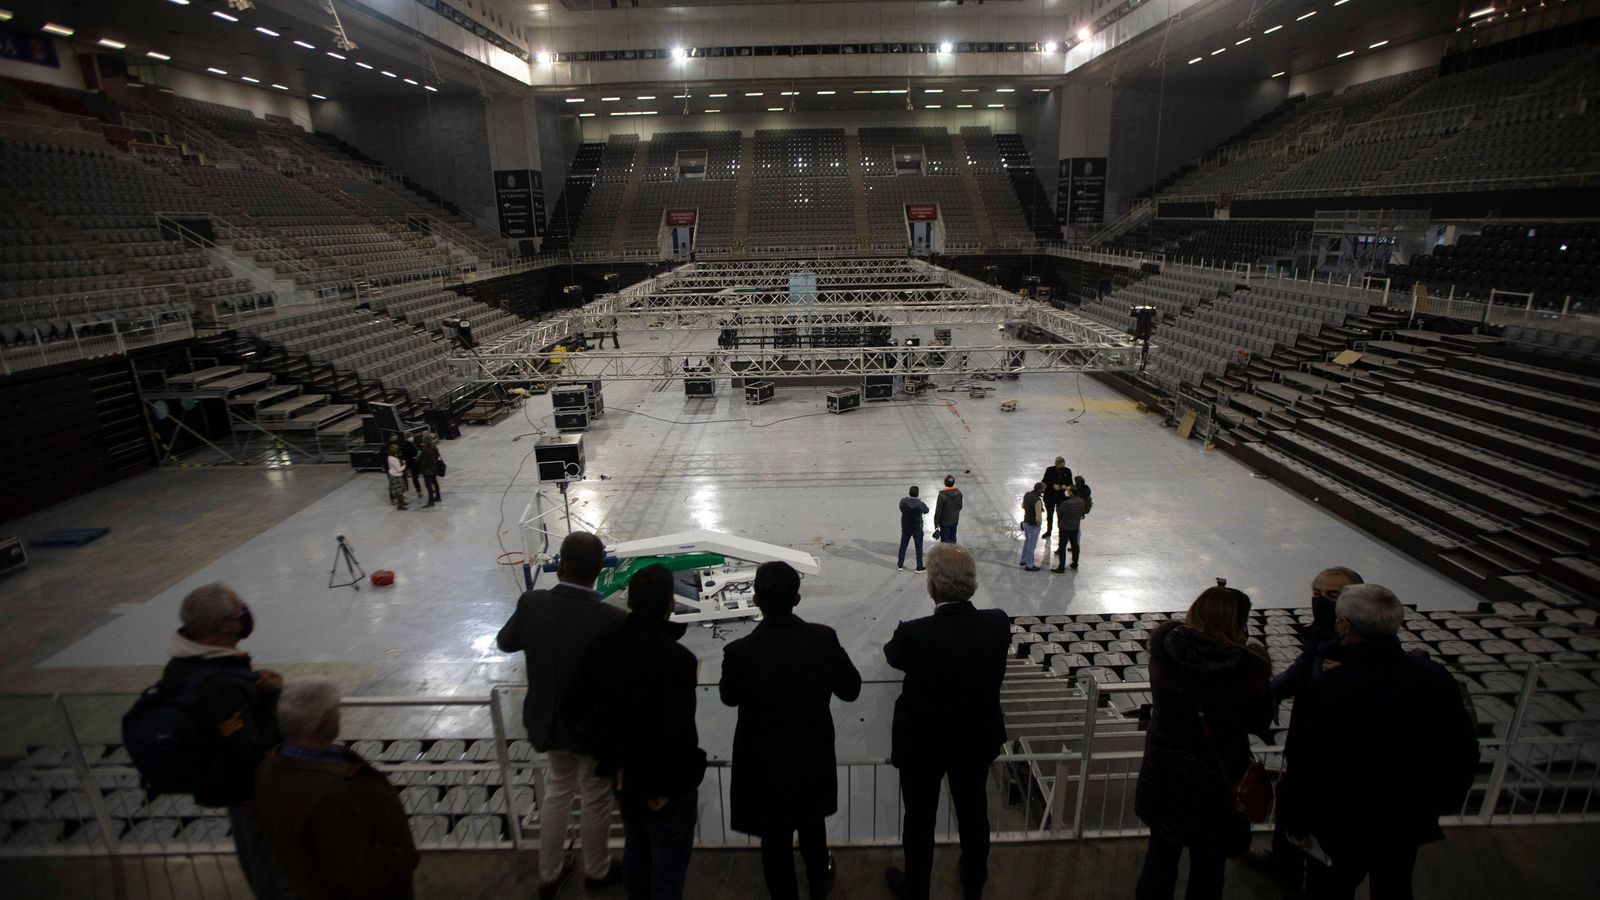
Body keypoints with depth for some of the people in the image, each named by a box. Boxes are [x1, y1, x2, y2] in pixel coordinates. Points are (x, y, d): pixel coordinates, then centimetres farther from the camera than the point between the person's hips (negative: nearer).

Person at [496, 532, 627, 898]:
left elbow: (505, 642, 1)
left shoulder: (532, 603, -20)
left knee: (557, 792, 27)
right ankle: (596, 870, 44)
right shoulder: (612, 620, -31)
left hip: (549, 720, 4)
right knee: (595, 798, 21)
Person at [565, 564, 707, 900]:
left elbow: (573, 710, -5)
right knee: (668, 865, 16)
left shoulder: (601, 646, -11)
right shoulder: (678, 659, -28)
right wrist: (664, 789, -14)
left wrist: (610, 760, 2)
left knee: (635, 851, 28)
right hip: (667, 783, -6)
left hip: (626, 775, 6)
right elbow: (678, 734, -31)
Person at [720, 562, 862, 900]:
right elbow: (851, 689, -7)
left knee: (775, 838, 20)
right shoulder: (824, 639, -21)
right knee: (812, 823, 30)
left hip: (765, 764, -3)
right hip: (813, 757, 3)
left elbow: (729, 697, -6)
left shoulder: (740, 651, -26)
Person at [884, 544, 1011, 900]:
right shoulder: (998, 624, -22)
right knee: (974, 811, 27)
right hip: (978, 739, 4)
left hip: (922, 743, -3)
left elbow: (893, 657, -8)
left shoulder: (914, 634, -32)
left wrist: (895, 640, 14)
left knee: (919, 818, 20)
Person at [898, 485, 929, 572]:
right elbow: (926, 511, -2)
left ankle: (900, 565, 28)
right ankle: (919, 567, 19)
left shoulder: (903, 501, -18)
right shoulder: (920, 504, -23)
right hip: (917, 529, -3)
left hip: (905, 528, 3)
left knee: (903, 545, 18)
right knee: (919, 547, 12)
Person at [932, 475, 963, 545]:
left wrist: (936, 525, -11)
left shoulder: (942, 495, -26)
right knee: (953, 539, 21)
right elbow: (960, 507, 6)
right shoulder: (958, 493, -9)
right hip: (955, 521, 5)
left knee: (945, 541, 8)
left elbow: (938, 511, -20)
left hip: (945, 522, -5)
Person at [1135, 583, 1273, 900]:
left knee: (1160, 855, 24)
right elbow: (1260, 724, -8)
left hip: (1163, 776, 3)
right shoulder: (1246, 667, -26)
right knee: (1207, 867, 20)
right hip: (1216, 785, -2)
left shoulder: (1164, 645, -18)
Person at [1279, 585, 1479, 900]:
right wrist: (1440, 804, 15)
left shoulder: (1324, 689, -31)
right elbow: (1463, 754, -2)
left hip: (1343, 828, -4)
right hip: (1409, 822, 5)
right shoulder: (1436, 677, -15)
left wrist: (1297, 823, -5)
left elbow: (1304, 768, -23)